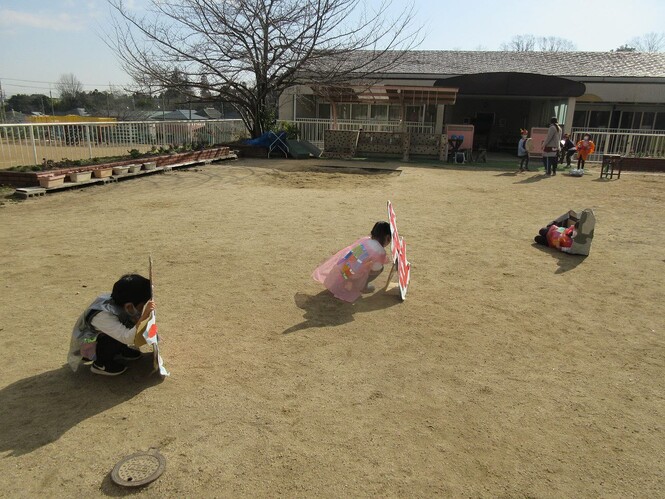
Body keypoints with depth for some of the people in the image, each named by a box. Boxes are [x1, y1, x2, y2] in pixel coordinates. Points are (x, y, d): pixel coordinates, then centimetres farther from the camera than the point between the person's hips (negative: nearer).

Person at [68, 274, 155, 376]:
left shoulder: (117, 301, -19)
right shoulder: (103, 316, -39)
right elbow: (128, 339, -46)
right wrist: (143, 318, -52)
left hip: (101, 336, 7)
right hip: (86, 347, -7)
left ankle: (120, 351, 13)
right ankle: (100, 365, -7)